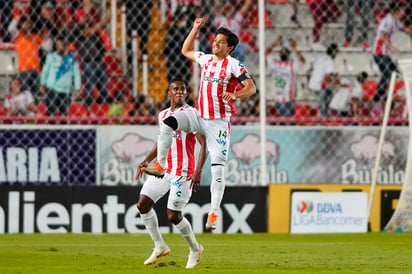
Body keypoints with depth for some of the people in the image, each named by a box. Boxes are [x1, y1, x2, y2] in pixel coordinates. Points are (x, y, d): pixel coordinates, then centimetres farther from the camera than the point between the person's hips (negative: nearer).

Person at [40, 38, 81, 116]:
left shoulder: (72, 59, 4)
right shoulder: (51, 57, 3)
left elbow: (76, 74, 8)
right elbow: (45, 70, 9)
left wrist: (77, 89, 4)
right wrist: (42, 84, 6)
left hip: (65, 91, 1)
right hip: (52, 89, -1)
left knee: (64, 113, -1)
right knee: (51, 111, -8)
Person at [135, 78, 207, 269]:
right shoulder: (163, 115, 12)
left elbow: (204, 144, -12)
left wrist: (198, 171, -21)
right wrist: (147, 160, 14)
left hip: (183, 172, -7)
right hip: (163, 168, 7)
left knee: (173, 216, -8)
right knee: (143, 203, -4)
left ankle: (195, 249, 16)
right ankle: (160, 246, 9)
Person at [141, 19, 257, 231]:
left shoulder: (234, 64, -7)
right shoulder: (206, 59, 11)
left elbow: (251, 87, -13)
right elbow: (186, 51, 29)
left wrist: (235, 95, -32)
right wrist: (195, 29, 19)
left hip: (219, 122, -5)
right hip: (199, 115, 5)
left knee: (218, 168, -12)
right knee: (168, 123, -21)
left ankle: (213, 213, -13)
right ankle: (159, 165, -13)